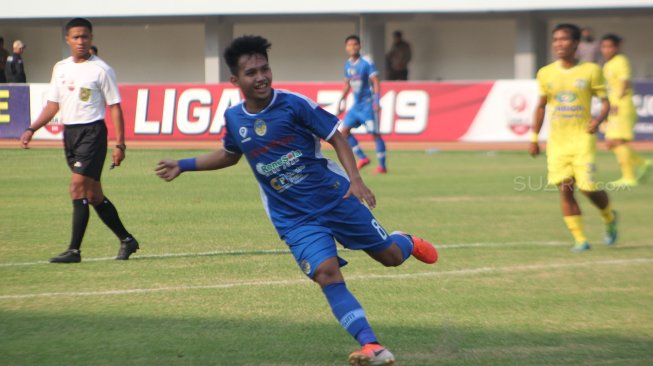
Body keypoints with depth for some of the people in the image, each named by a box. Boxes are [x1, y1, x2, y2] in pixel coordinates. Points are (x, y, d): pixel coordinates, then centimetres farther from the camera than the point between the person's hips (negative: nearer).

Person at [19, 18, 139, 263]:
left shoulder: (101, 70, -5)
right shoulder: (60, 68, 12)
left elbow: (114, 107, -5)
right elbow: (53, 105, 18)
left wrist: (120, 144, -10)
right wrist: (31, 129, 6)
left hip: (92, 132, -7)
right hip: (69, 132, 7)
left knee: (78, 187, -15)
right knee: (92, 193, 10)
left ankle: (74, 250, -12)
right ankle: (126, 240, 23)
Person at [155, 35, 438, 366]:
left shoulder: (293, 104, -11)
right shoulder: (233, 119, 1)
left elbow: (336, 138, -6)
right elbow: (229, 155, 22)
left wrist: (355, 179, -19)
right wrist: (183, 165, 17)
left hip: (335, 198, -2)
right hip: (294, 220, 2)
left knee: (390, 256, 6)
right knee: (327, 273, -21)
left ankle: (407, 242, 46)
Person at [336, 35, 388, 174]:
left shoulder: (367, 63, -11)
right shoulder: (348, 65, 9)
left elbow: (376, 82, -14)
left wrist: (376, 101, -22)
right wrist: (341, 101, 17)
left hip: (368, 104, -7)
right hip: (356, 105, 7)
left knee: (375, 134, -8)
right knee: (344, 131, 1)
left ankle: (382, 166, -1)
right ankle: (362, 158, 10)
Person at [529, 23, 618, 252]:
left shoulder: (590, 71, -2)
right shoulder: (546, 74, 7)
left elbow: (605, 102, 0)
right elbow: (541, 106, 16)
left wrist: (598, 120, -21)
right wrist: (534, 138, 12)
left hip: (582, 137, -3)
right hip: (557, 141, 3)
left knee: (588, 188, -8)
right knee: (564, 189, -6)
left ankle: (609, 218, 23)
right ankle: (580, 239, 1)